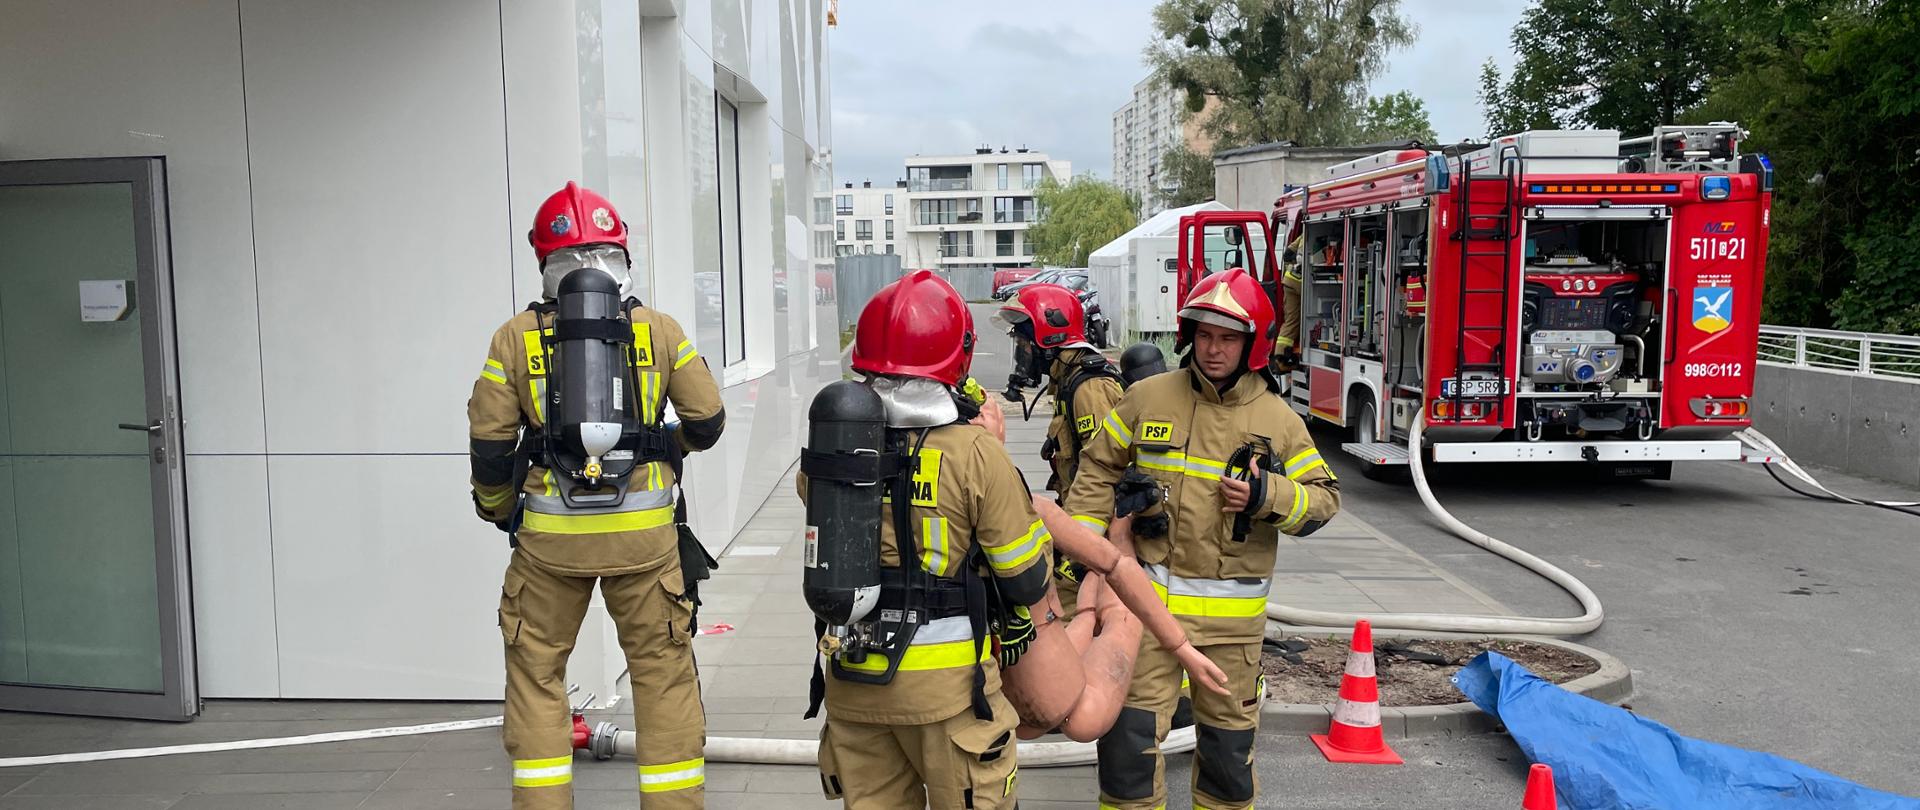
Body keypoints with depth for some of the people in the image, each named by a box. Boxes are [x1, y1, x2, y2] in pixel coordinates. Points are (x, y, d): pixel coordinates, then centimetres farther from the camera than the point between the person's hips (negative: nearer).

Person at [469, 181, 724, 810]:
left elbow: (490, 444, 0)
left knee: (536, 673, 16)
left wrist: (496, 508, 18)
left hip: (551, 535, 0)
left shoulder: (515, 338, 1)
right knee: (664, 671, 12)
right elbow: (707, 420, 4)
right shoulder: (659, 329, 2)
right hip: (644, 531, 0)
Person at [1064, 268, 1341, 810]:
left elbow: (1323, 498, 1)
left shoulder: (1278, 420, 0)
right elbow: (1098, 470, 8)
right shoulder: (1147, 398, 0)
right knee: (1130, 730, 0)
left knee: (1228, 736, 15)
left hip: (1232, 614, 1)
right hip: (1148, 597, 0)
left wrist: (1267, 496, -18)